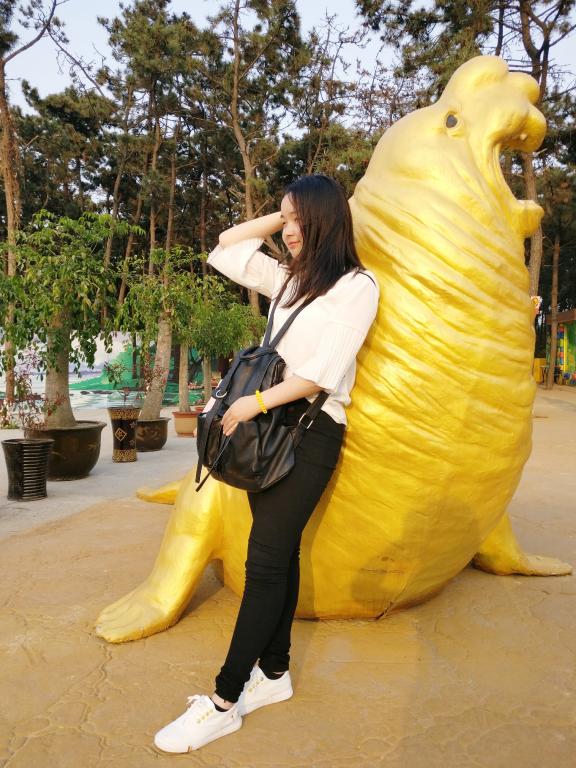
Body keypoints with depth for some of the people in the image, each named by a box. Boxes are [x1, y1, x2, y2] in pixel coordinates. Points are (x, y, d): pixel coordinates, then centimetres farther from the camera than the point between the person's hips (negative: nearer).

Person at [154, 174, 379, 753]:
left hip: (311, 430, -7)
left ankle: (224, 702, 0)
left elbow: (323, 372, -15)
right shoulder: (287, 278, 16)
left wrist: (254, 402, -15)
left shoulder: (356, 285, -6)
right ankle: (274, 672, 22)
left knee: (266, 559, -7)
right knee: (279, 551, 10)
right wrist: (280, 217, 15)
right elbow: (225, 249, 22)